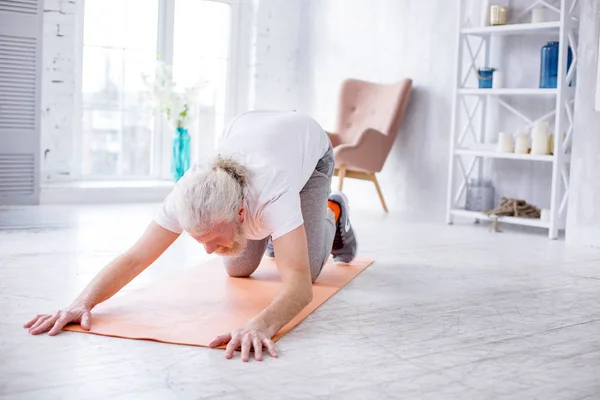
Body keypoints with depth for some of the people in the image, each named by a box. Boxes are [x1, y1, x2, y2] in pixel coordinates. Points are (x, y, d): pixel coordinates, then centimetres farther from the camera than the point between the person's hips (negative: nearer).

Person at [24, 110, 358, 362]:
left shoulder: (272, 195, -51)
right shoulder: (190, 196, -40)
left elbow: (300, 285, -58)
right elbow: (134, 258, -40)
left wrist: (260, 325, -78)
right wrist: (83, 303, -58)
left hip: (308, 144, -3)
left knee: (307, 269, -8)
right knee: (238, 270, 2)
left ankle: (333, 213, 26)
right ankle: (273, 227, 36)